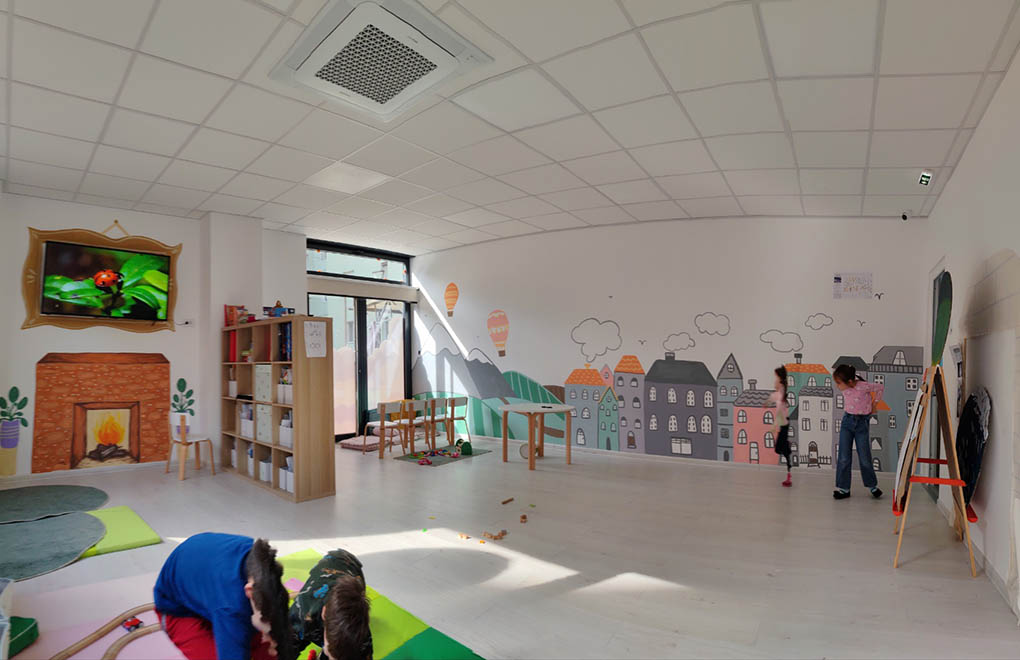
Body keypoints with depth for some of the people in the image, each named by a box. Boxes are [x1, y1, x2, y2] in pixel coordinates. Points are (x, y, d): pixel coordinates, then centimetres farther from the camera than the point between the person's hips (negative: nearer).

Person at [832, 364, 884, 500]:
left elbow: (881, 388, -2)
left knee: (864, 458, 5)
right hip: (847, 421, 3)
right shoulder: (845, 388, -6)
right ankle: (843, 488, 8)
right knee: (843, 458, 0)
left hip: (862, 422, -3)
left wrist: (873, 404, 4)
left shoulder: (864, 386, -21)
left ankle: (873, 485, 29)